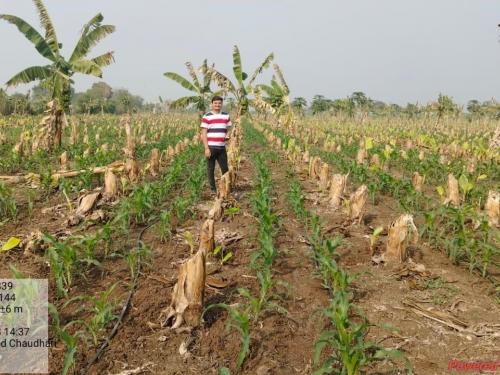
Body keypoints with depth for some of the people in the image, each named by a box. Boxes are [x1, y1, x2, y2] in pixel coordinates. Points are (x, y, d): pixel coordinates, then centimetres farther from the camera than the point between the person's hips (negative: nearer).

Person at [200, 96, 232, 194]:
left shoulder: (226, 116, 11)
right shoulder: (206, 117, -3)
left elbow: (229, 129, 18)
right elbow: (204, 133, -6)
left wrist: (227, 135, -6)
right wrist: (206, 148, -12)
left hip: (222, 147, 4)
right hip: (211, 147, -3)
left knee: (225, 168, 6)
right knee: (211, 169, 3)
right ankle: (213, 189, 14)